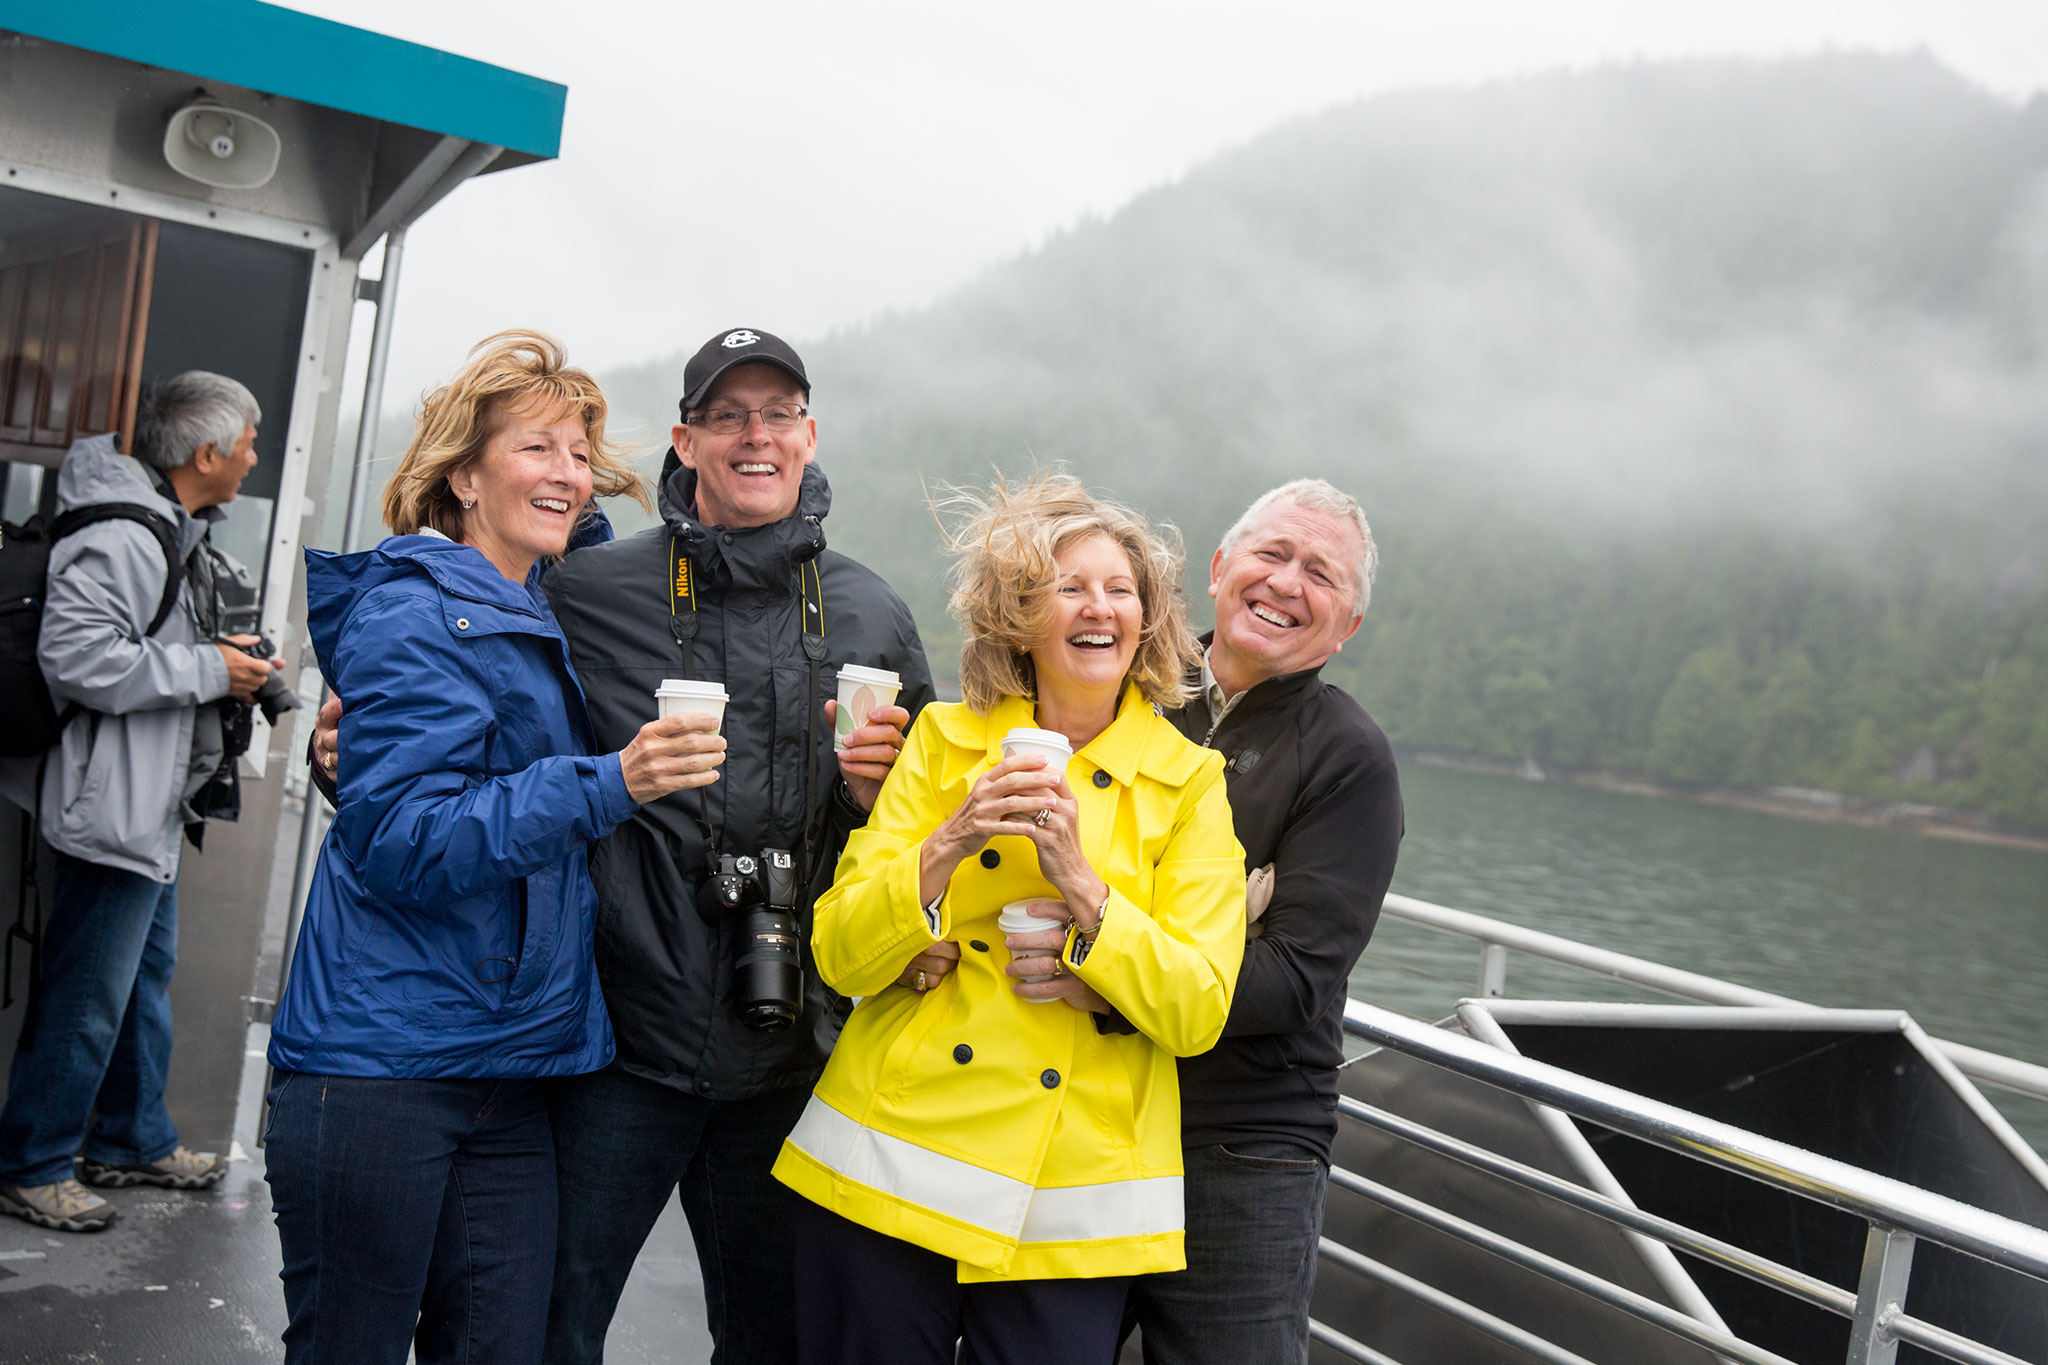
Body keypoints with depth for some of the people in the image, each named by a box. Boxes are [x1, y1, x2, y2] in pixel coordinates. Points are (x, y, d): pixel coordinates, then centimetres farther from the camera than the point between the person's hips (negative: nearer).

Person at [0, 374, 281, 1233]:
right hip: (114, 806, -11)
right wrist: (209, 671, -22)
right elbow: (78, 657, -30)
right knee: (87, 999, 0)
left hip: (153, 807, 11)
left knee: (146, 974, 20)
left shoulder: (174, 532, 12)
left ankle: (134, 1139, 34)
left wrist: (228, 662, 6)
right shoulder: (122, 538, -21)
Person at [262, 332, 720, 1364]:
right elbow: (399, 841, -18)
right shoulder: (416, 615, -10)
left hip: (508, 1072, 8)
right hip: (380, 1069, -7)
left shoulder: (536, 620, 15)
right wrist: (610, 784, -28)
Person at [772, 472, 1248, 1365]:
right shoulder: (942, 740, 3)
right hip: (890, 1175, 1)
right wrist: (949, 846, -18)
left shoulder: (1189, 782, 2)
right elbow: (838, 955, -2)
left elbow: (1197, 1013, -6)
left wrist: (1081, 887, -18)